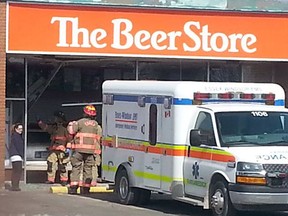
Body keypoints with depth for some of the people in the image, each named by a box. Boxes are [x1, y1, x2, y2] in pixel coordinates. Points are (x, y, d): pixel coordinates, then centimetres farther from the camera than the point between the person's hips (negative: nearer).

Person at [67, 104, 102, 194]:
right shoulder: (96, 124, 9)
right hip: (91, 150, 3)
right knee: (88, 169, 9)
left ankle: (73, 187, -7)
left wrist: (71, 124, 12)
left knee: (76, 168, 1)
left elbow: (71, 130, -7)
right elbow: (99, 137, 9)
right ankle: (85, 189, 6)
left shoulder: (80, 122, -4)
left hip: (79, 149, -3)